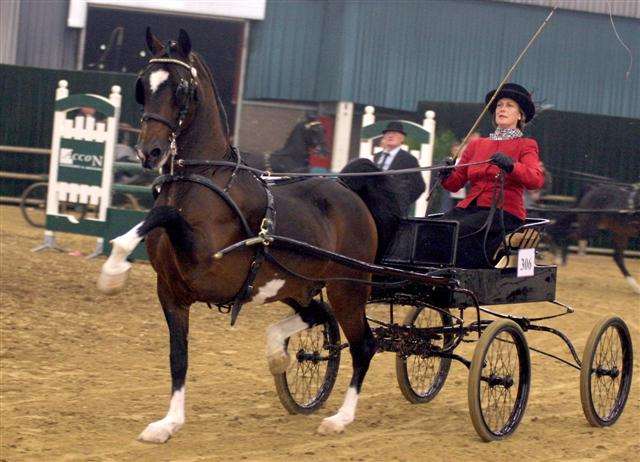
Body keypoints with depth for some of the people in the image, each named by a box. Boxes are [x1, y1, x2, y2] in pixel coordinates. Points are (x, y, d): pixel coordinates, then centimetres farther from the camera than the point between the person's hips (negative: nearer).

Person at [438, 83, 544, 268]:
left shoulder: (525, 145, 9)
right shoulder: (476, 144, 24)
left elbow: (537, 180, -10)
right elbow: (456, 183, 16)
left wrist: (511, 166, -28)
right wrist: (447, 175, -7)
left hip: (503, 212, -5)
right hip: (470, 207, 5)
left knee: (455, 232, -31)